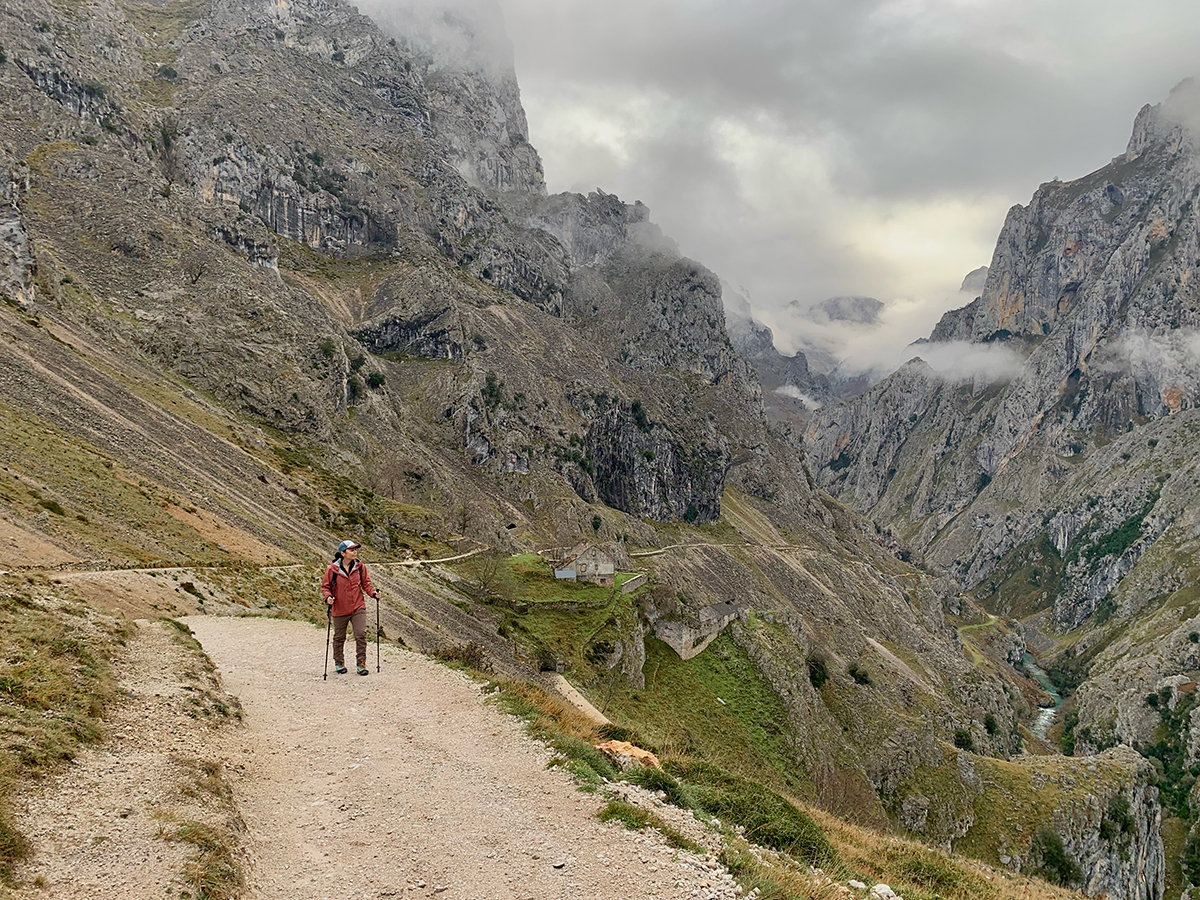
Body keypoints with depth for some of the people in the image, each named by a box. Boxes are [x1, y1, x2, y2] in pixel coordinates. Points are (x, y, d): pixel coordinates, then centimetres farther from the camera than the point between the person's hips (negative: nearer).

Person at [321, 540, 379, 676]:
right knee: (339, 637, 13)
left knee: (361, 634, -9)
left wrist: (373, 593, -9)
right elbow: (325, 586, -2)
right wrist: (328, 596, -20)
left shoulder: (359, 566, -1)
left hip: (358, 608, 1)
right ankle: (339, 663, 32)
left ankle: (361, 664, 3)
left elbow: (366, 583, 8)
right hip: (340, 609, -1)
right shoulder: (333, 569, -10)